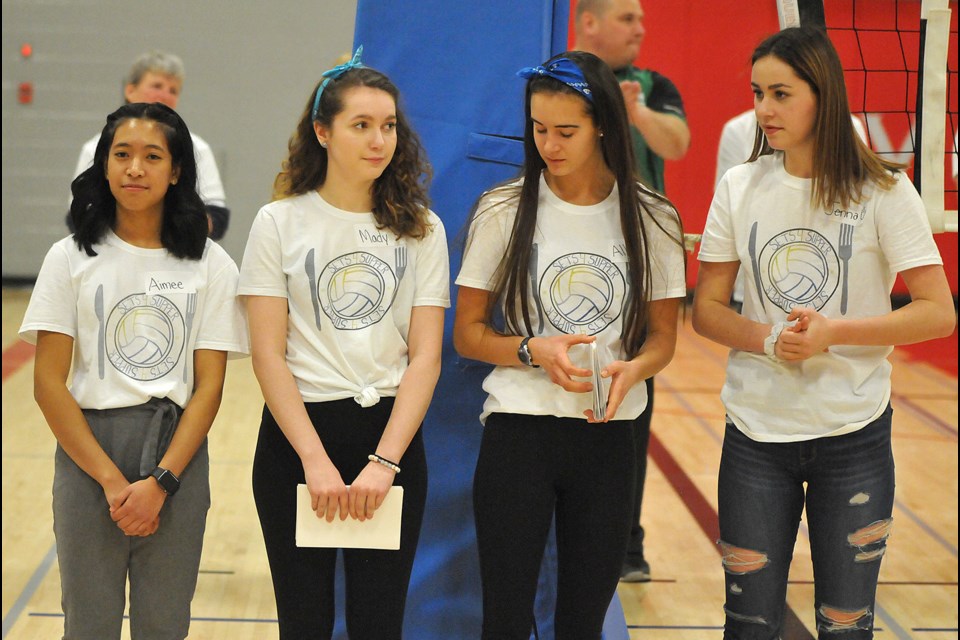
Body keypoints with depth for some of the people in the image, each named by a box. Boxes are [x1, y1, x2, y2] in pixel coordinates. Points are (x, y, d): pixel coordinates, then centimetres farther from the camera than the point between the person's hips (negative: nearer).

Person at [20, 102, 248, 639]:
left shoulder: (212, 266, 2)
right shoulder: (71, 259, 1)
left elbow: (209, 388, -1)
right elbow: (49, 382, -3)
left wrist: (161, 481, -12)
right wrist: (111, 479, -10)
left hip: (177, 456, 0)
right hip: (88, 452, 0)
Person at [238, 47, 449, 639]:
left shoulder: (421, 229, 3)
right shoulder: (280, 223, -2)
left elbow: (425, 356, -3)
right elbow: (268, 354, -6)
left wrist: (385, 461, -13)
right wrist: (315, 458, -15)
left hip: (393, 432, 1)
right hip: (296, 434, -1)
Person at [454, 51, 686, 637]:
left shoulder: (650, 219, 2)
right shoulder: (505, 212, -2)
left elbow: (662, 336, 8)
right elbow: (468, 334, 1)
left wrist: (632, 368, -14)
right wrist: (534, 351, -17)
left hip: (609, 436, 2)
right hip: (518, 433, -2)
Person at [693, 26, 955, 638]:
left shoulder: (884, 192, -8)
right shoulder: (740, 187, 0)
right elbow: (707, 308, 3)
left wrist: (833, 332, -21)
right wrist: (768, 338, -16)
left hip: (854, 433, -2)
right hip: (756, 432, 2)